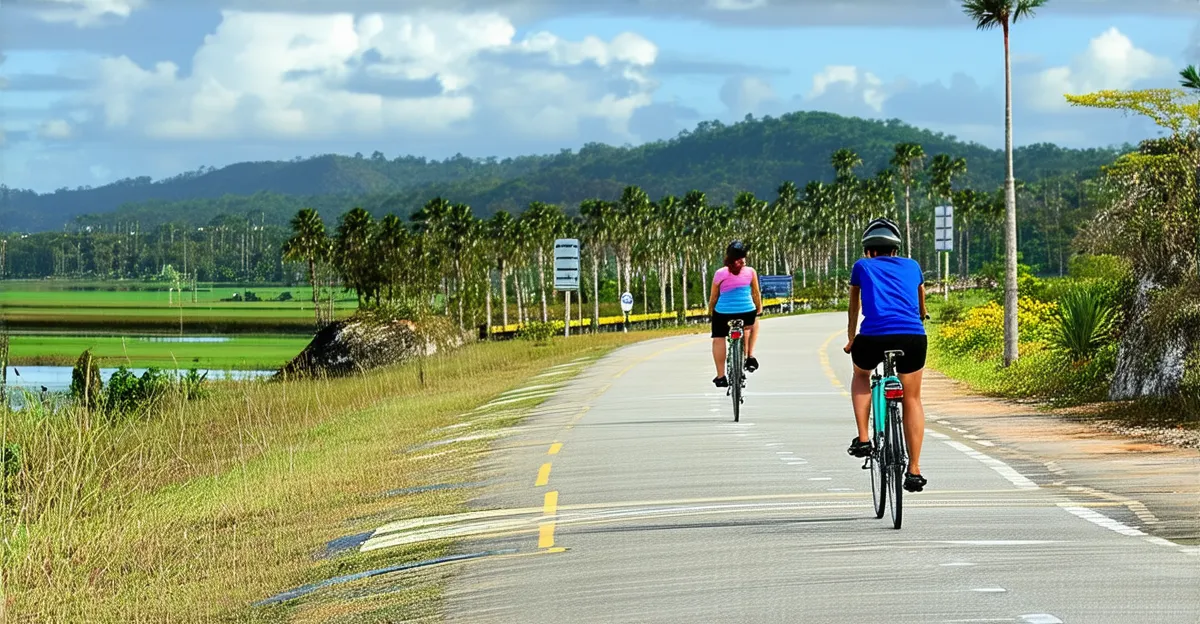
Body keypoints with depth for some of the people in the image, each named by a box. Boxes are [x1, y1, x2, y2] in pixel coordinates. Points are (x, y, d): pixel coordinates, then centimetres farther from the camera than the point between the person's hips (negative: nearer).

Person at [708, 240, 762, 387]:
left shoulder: (720, 273, -3)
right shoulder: (750, 272, -1)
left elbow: (713, 296, 5)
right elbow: (756, 293, 9)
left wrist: (710, 311, 22)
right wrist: (759, 308, 26)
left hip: (723, 312, -2)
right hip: (747, 311, 2)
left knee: (718, 339, 13)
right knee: (753, 324, 34)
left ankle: (720, 376, 6)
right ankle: (750, 356, 23)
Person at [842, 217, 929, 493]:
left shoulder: (862, 267, 21)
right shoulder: (912, 266, 25)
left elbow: (854, 306, 35)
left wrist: (851, 340, 51)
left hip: (873, 336, -1)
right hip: (913, 337, 1)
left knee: (860, 375, 31)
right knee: (912, 400, 17)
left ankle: (863, 439, 17)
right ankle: (914, 471, 13)